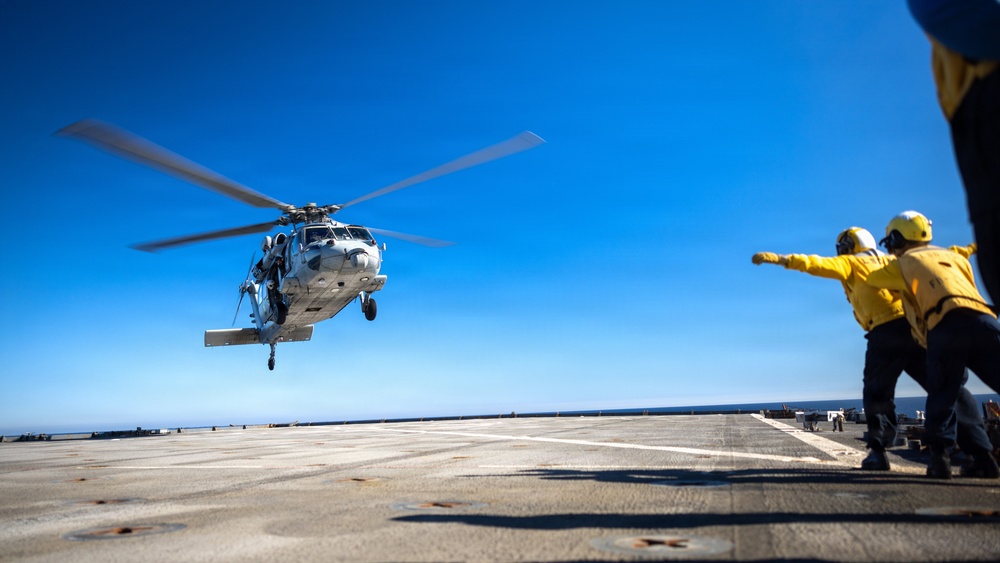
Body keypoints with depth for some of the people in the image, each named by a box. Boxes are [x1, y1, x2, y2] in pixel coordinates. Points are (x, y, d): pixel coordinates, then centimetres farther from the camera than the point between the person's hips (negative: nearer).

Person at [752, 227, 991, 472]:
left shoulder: (851, 263, 12)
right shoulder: (891, 261, 26)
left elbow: (818, 264, -2)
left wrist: (779, 258, -5)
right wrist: (964, 251, 48)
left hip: (886, 332, -4)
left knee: (877, 394, 7)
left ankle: (878, 452, -1)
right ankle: (978, 448, 0)